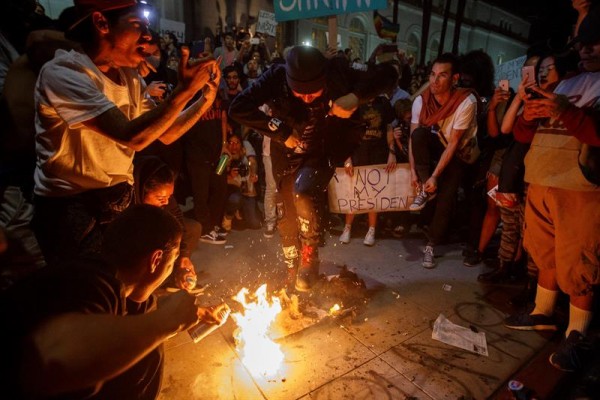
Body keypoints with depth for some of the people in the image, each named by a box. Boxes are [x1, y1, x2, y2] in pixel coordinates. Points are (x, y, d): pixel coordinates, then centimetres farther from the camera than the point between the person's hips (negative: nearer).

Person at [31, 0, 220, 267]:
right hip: (70, 208, -6)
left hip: (120, 202, 6)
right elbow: (133, 136, -30)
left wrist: (206, 98, -6)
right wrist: (185, 89, -26)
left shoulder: (129, 77, 6)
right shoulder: (62, 72, -18)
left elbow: (164, 134, 6)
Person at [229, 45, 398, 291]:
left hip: (322, 153, -2)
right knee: (289, 216, 8)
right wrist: (281, 132, -27)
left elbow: (388, 74, -16)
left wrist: (356, 96, -34)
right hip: (287, 155, 2)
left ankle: (310, 259, -7)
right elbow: (238, 109, -25)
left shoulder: (338, 75, -22)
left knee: (304, 192, -32)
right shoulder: (276, 78, -22)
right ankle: (293, 271, 34)